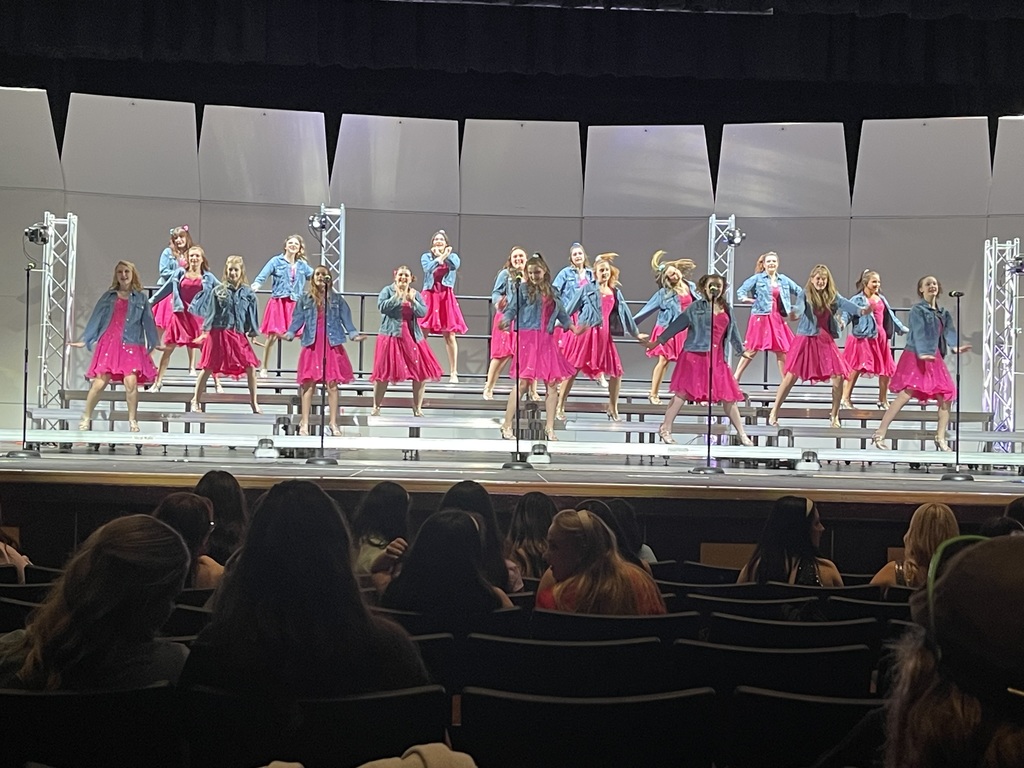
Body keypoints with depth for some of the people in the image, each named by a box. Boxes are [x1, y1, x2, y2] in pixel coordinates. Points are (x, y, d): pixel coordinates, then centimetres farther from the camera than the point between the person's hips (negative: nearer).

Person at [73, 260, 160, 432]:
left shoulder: (140, 298, 9)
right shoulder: (109, 296, 11)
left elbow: (148, 321, 11)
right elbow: (96, 318, 13)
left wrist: (154, 343, 10)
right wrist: (85, 340, 12)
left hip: (132, 346, -1)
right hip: (108, 343, 1)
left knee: (131, 382, -11)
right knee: (99, 382, -4)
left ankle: (133, 421, 2)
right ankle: (86, 418, 8)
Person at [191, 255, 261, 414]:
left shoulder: (247, 293, 5)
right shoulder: (218, 290, -1)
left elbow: (251, 315, 9)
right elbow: (210, 310, 3)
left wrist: (252, 333, 6)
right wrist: (206, 330, -1)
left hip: (239, 334, 2)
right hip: (218, 333, -2)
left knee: (251, 367, -5)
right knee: (208, 368, 3)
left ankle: (254, 402, 9)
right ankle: (196, 401, 17)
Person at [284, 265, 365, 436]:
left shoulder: (337, 299, 8)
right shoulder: (305, 299, 9)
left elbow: (346, 320, 5)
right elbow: (298, 319, 4)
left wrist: (354, 335, -9)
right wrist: (290, 334, -11)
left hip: (332, 345, 0)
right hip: (311, 345, 0)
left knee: (332, 384, 0)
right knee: (308, 384, -3)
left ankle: (333, 423, 7)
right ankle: (304, 423, 4)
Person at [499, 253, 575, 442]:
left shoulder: (551, 292, 16)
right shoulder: (523, 290, 2)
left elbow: (561, 313, 25)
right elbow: (512, 309, -5)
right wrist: (506, 320, -24)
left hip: (547, 341, 5)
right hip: (528, 339, -5)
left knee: (552, 383, 2)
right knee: (523, 382, -11)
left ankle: (549, 427, 11)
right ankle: (507, 425, -3)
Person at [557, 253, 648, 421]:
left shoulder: (616, 292, 13)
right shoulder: (587, 288, 1)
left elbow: (625, 313, 20)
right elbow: (571, 308, 3)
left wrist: (635, 333, 25)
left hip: (605, 335, 5)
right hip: (585, 333, -4)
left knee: (616, 372, 4)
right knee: (572, 370, -5)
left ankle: (612, 407, 21)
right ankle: (560, 407, 1)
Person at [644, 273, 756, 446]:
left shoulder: (726, 309, 14)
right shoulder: (696, 307, -1)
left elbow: (732, 331, 26)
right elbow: (677, 324, 0)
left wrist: (741, 350, 35)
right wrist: (659, 340, 0)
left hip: (718, 357, 5)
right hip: (695, 354, -5)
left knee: (728, 395, 7)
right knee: (683, 391, -5)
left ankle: (741, 433, 15)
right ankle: (665, 428, 2)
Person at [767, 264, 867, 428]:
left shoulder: (832, 296, 4)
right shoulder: (805, 294, -5)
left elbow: (845, 303, -14)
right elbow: (799, 306, -25)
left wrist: (860, 310, -36)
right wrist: (796, 312, -51)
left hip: (826, 341, 3)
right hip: (806, 339, -3)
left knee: (838, 376, -4)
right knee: (791, 376, -8)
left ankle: (834, 415, 13)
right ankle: (774, 412, 0)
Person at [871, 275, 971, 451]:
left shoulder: (943, 313, 15)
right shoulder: (917, 310, -5)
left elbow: (949, 331, 1)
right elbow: (919, 333, -17)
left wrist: (955, 347, -19)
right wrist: (922, 353, -31)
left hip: (934, 359, 7)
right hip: (915, 357, -7)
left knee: (945, 398, 3)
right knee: (905, 396, -16)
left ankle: (940, 439, 14)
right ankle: (879, 435, -14)